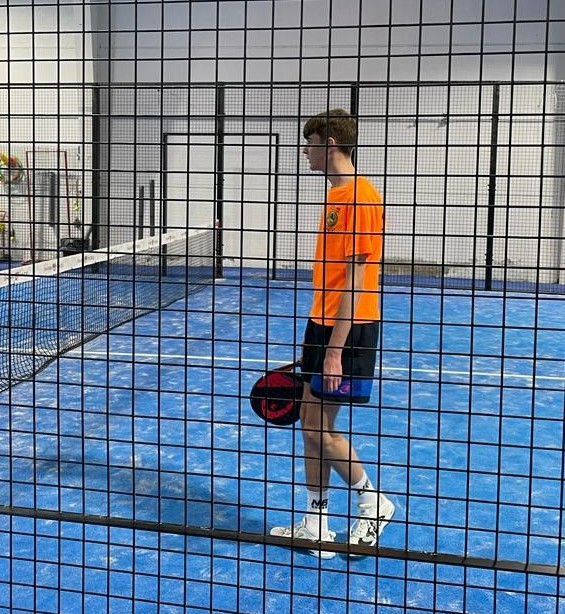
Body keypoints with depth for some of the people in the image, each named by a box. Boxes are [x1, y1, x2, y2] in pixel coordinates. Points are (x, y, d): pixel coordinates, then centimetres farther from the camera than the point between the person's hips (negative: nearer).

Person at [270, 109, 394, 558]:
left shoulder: (360, 197, -17)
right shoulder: (337, 195, 13)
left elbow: (355, 282, -21)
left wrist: (334, 351, -21)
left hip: (348, 330, -10)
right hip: (324, 323, 10)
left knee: (319, 427, -3)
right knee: (310, 422, 12)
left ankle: (374, 506, 16)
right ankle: (315, 525, 22)